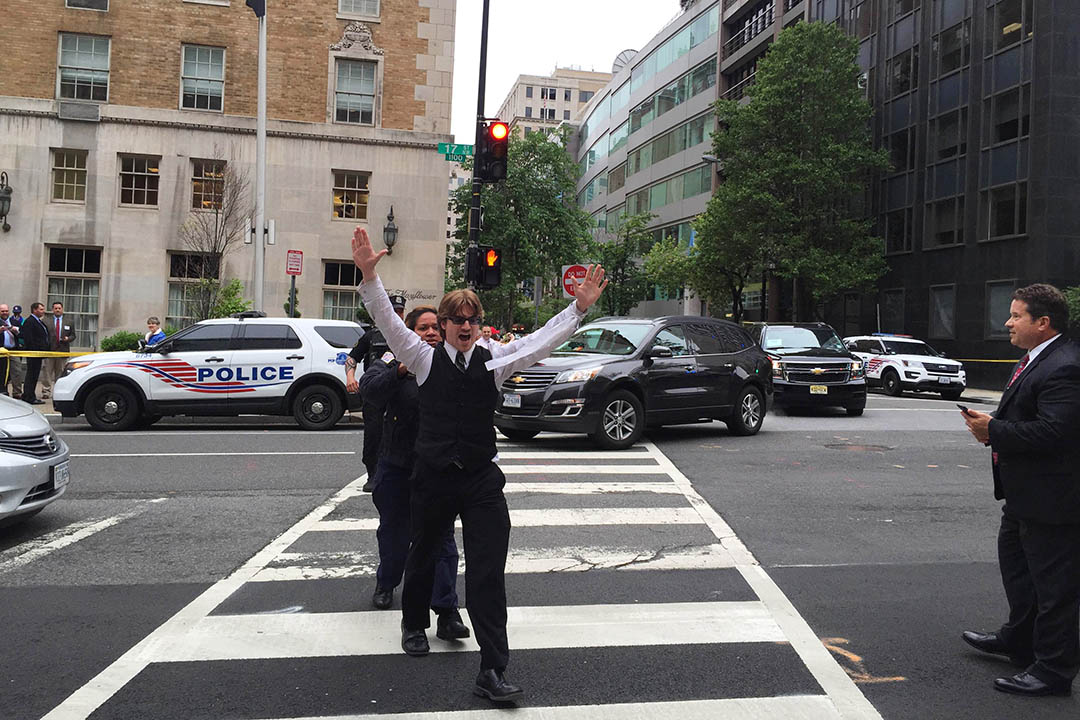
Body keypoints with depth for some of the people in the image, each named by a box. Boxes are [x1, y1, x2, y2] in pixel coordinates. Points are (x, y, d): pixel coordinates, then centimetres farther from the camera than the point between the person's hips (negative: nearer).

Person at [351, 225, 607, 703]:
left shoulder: (494, 361, 3)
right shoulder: (425, 359, 0)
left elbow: (543, 340, -2)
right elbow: (389, 322, -9)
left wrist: (580, 306, -11)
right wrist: (369, 275, -21)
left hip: (482, 480, 0)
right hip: (432, 479, 0)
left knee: (488, 574, -5)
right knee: (423, 555, 21)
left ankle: (492, 671, 0)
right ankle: (414, 625, 50)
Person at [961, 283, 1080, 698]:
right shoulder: (1035, 360, 11)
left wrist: (994, 430, -22)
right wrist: (993, 428, 1)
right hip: (1025, 493, 11)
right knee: (1014, 561, 25)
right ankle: (1020, 640, 45)